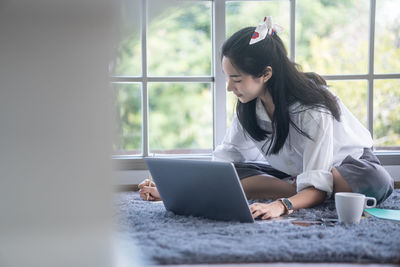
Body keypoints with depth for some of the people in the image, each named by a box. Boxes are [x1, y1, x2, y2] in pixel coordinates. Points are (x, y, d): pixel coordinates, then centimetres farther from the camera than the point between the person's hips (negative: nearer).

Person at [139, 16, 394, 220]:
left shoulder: (313, 109, -32)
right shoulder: (249, 105, -14)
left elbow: (318, 186, -35)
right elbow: (223, 161, -7)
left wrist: (281, 205, -55)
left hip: (346, 164, -4)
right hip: (291, 171, 5)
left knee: (376, 182, -40)